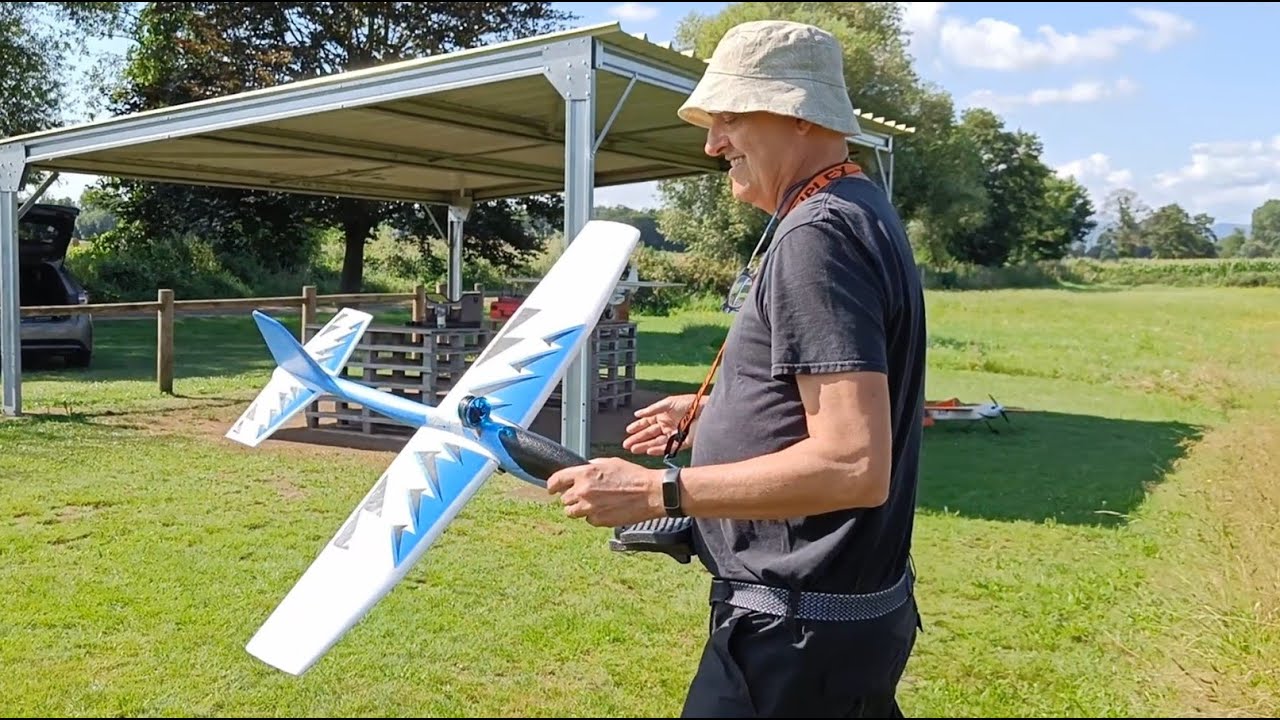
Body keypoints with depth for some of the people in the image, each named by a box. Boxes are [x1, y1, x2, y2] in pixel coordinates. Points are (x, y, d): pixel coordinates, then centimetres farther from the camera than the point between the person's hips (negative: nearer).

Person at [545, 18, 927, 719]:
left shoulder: (817, 233, -21)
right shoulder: (856, 212, 11)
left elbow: (853, 464, -29)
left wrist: (656, 491, -25)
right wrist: (713, 412, 19)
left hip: (797, 631, -10)